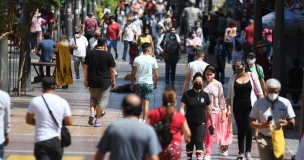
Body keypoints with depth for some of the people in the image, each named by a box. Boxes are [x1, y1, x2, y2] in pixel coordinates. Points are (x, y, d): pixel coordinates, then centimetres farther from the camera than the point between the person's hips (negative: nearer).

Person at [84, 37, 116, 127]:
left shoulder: (90, 54, 1)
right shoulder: (108, 55, -7)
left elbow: (85, 68, 3)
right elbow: (112, 70, -4)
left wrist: (86, 80, 10)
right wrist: (113, 81, 7)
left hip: (92, 82, 3)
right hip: (104, 82, -3)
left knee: (93, 98, 22)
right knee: (102, 100, 5)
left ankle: (92, 113, -1)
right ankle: (97, 120, 5)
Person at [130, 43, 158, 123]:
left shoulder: (137, 59, -2)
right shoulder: (153, 60, -5)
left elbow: (133, 73, 2)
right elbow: (156, 74, -1)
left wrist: (132, 83, 11)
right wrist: (156, 83, 14)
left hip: (139, 83, 1)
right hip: (149, 83, -1)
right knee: (146, 103, 1)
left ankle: (139, 119, 14)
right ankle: (144, 121, -2)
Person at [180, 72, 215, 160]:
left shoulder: (205, 95, 3)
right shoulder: (187, 94, -2)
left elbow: (209, 109, 11)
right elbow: (182, 108, -5)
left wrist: (212, 123, 16)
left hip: (201, 123, 0)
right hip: (189, 123, 0)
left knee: (199, 142, -13)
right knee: (190, 142, 12)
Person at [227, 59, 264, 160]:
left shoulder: (252, 76, 3)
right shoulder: (233, 79, 8)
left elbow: (259, 91, 6)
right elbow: (229, 95, 12)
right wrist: (228, 107, 3)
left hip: (250, 106, -2)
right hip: (237, 107, 2)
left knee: (248, 128, -11)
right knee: (240, 130, 3)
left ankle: (248, 151, 2)